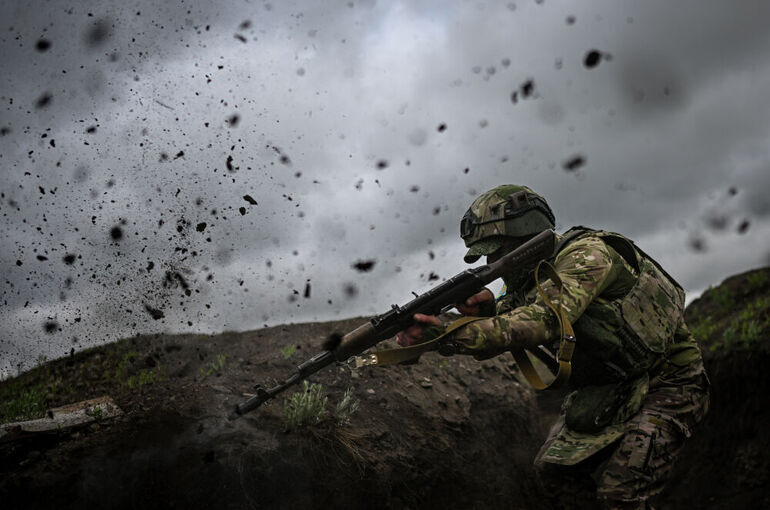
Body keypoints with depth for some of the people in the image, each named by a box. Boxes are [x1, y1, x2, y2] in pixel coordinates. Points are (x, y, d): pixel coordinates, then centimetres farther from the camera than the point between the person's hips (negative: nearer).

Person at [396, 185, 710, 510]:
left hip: (668, 383, -8)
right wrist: (486, 311, -29)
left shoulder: (585, 253, -24)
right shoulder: (530, 279, 5)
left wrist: (449, 335, -46)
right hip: (610, 389, 8)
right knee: (554, 470, 2)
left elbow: (545, 320, -39)